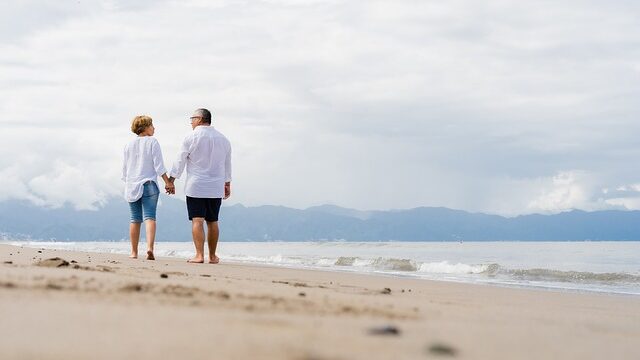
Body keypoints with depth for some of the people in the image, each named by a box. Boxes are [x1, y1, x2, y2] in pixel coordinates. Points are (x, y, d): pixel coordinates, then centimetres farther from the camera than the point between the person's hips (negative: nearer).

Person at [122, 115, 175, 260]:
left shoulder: (129, 145, 11)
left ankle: (134, 252, 13)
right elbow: (158, 165, -9)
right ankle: (150, 248, -28)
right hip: (148, 184, -4)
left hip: (132, 185, 4)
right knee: (150, 217, -10)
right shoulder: (152, 142, -3)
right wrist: (168, 182, -6)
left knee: (135, 219, 10)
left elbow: (124, 168, 14)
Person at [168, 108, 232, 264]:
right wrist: (227, 185, 27)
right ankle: (212, 256, 16)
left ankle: (199, 255, -14)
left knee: (197, 220, -6)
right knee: (212, 222, 11)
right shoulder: (223, 139, 11)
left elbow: (180, 161, -4)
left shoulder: (191, 137, -4)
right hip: (216, 188, 4)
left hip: (196, 187, -4)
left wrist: (171, 180, 3)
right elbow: (227, 165, 18)